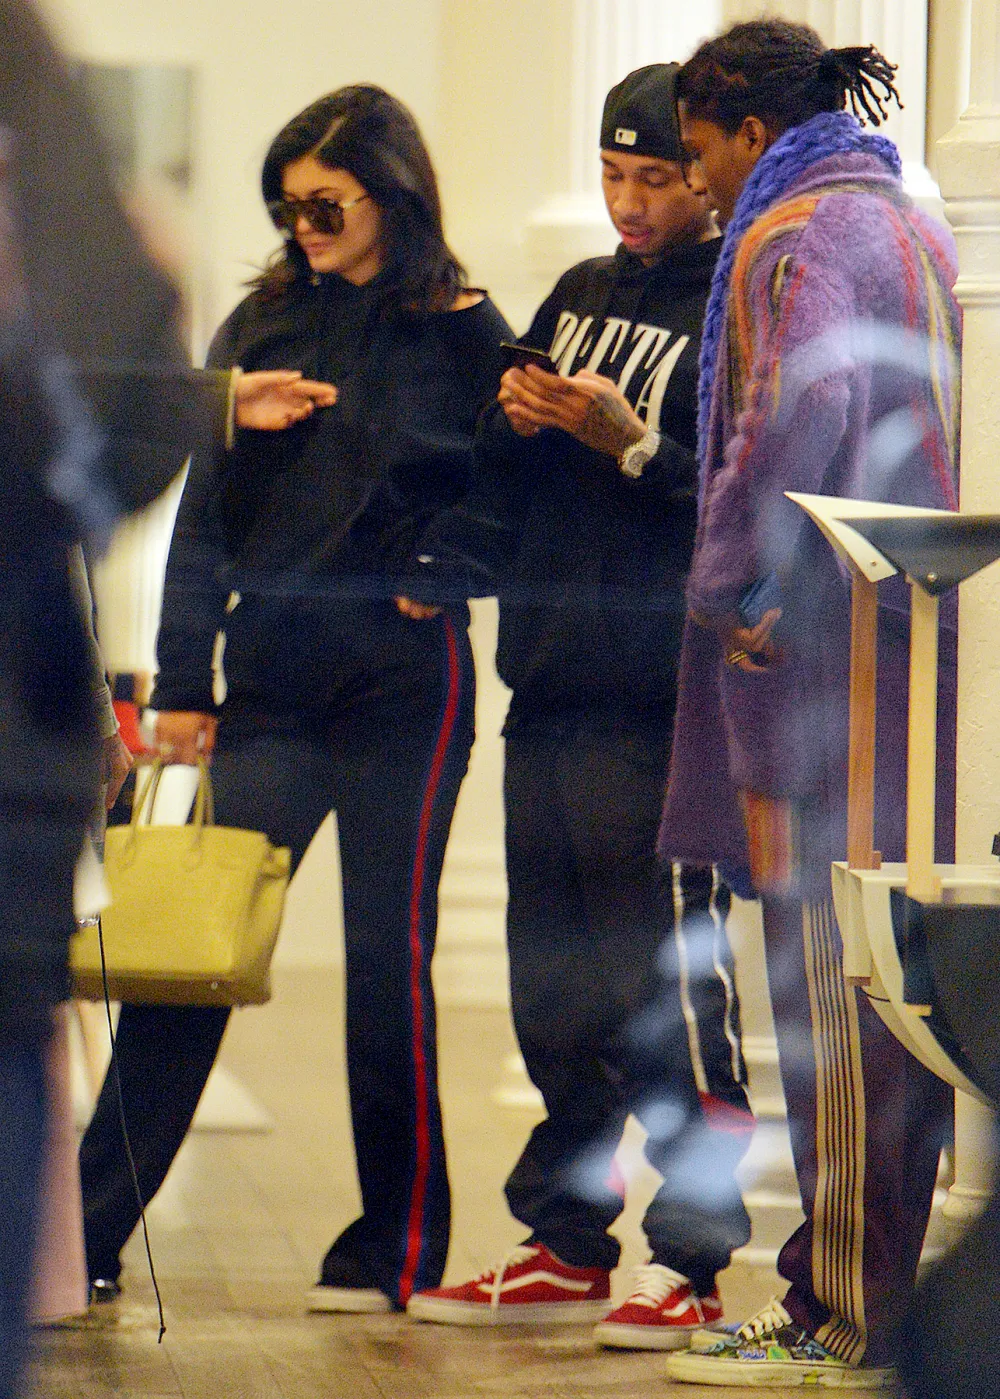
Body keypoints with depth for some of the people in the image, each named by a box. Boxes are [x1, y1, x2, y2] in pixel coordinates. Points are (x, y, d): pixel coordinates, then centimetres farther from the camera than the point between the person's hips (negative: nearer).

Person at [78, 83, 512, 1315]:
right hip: (271, 689, 3)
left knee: (386, 959, 2)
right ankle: (82, 1237, -1)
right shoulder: (263, 325, 8)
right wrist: (181, 683, 2)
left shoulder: (462, 336, 1)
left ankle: (395, 1250, 12)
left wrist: (439, 574, -11)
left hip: (404, 687, -3)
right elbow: (206, 514, 8)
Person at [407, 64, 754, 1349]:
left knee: (667, 980, -9)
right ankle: (564, 1247, 18)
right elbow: (500, 492, 23)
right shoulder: (578, 299, 19)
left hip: (662, 703, -7)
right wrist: (514, 423, 2)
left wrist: (630, 440, -19)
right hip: (548, 690, 8)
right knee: (553, 989, 10)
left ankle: (692, 1261, -4)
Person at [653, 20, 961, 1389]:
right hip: (913, 646, 9)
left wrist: (727, 589, -16)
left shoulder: (793, 237, -10)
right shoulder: (915, 232, 20)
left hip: (817, 655, -9)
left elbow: (793, 416, -25)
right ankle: (870, 1286, 15)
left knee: (826, 975, -7)